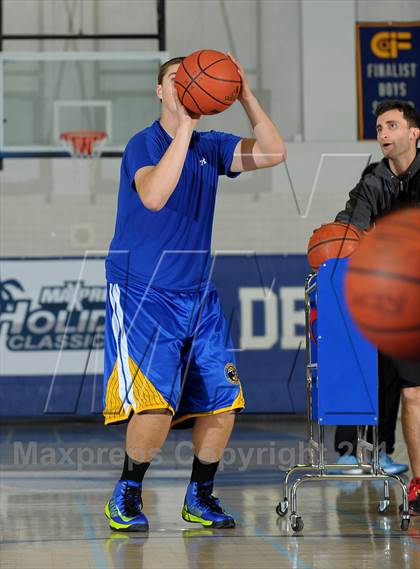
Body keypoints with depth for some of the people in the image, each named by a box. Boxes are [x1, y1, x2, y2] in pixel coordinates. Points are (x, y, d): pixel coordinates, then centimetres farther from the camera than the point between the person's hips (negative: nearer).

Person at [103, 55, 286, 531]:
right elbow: (154, 196, -30)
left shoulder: (210, 148, 8)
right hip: (142, 293, -6)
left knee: (223, 399, 2)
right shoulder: (143, 144, -11)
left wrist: (245, 97, -11)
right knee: (157, 402, -17)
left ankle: (199, 498, 19)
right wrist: (185, 125, -31)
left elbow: (273, 153, 0)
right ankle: (126, 496, 4)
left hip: (197, 294, 7)